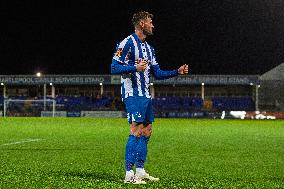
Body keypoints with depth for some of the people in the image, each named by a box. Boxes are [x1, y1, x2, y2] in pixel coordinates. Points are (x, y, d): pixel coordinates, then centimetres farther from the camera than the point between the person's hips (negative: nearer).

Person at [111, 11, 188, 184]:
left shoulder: (149, 48, 18)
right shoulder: (127, 43, -9)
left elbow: (157, 73, 21)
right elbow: (114, 67, -14)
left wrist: (177, 72, 11)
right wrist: (135, 68, -24)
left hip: (145, 95, 9)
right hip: (133, 94, -9)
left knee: (146, 132, 9)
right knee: (136, 131, -13)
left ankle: (140, 171, 16)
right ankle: (129, 174, -11)